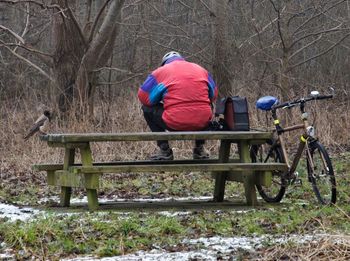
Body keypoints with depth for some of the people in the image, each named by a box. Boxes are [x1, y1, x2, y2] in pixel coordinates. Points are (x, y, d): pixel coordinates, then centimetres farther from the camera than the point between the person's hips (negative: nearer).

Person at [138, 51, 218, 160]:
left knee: (147, 108, 23)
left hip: (175, 124, -4)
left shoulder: (160, 72, 10)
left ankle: (165, 150, 16)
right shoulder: (201, 69, 20)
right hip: (202, 123, 4)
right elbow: (214, 95, 26)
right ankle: (200, 149, 33)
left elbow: (143, 96, 8)